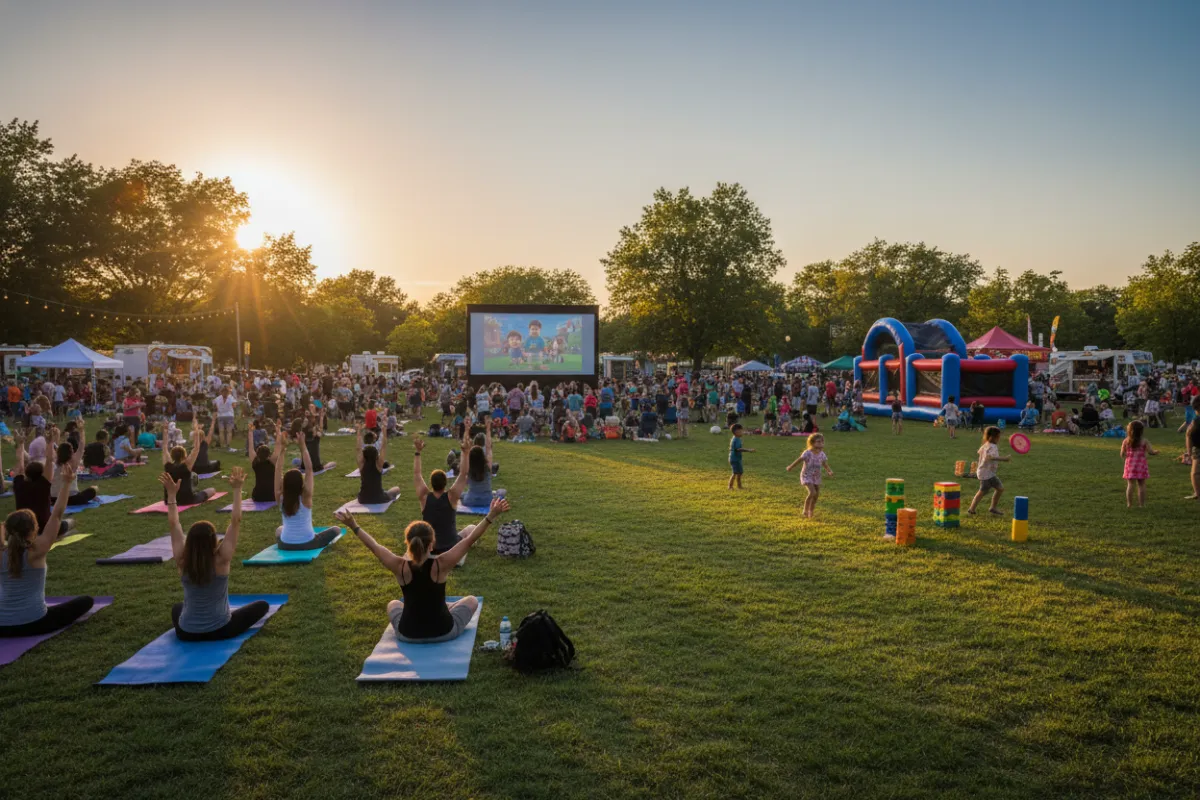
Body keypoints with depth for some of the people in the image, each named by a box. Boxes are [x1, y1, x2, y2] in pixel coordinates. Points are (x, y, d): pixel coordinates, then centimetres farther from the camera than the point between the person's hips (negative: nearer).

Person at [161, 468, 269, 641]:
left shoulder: (182, 562, -12)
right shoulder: (221, 560, -19)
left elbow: (173, 524, -4)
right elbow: (235, 522, -18)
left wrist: (172, 494, -4)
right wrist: (237, 489, -18)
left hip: (186, 633, 6)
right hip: (220, 631, -6)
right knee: (262, 605, 14)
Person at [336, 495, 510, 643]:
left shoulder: (400, 567, -18)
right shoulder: (441, 565, -22)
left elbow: (374, 546, -5)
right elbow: (470, 540, -18)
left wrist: (355, 527, 6)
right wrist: (491, 516, -16)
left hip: (408, 634, 2)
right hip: (443, 632, -2)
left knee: (393, 604, 33)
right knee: (471, 601, 24)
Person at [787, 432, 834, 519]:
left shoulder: (822, 454, -2)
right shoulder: (808, 453, -19)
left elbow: (825, 464, 2)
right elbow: (799, 460, -14)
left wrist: (829, 471, -15)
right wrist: (791, 467, -9)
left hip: (816, 477, 6)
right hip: (807, 476, -6)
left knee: (817, 494, 8)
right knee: (812, 492, -21)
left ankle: (811, 511, 29)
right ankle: (805, 510, -4)